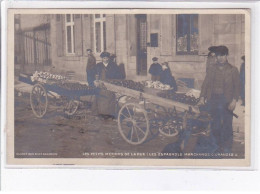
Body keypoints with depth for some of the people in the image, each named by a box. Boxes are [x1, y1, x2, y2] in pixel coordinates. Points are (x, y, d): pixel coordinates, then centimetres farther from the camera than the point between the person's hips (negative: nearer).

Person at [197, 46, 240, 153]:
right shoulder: (212, 69, 9)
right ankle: (217, 146, 20)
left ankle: (227, 148, 8)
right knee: (215, 125, 7)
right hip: (213, 99, 3)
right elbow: (206, 83, 7)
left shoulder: (233, 70, 1)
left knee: (227, 124, -2)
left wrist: (234, 100, -13)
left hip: (226, 101, -3)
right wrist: (202, 97, -5)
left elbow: (236, 87, -2)